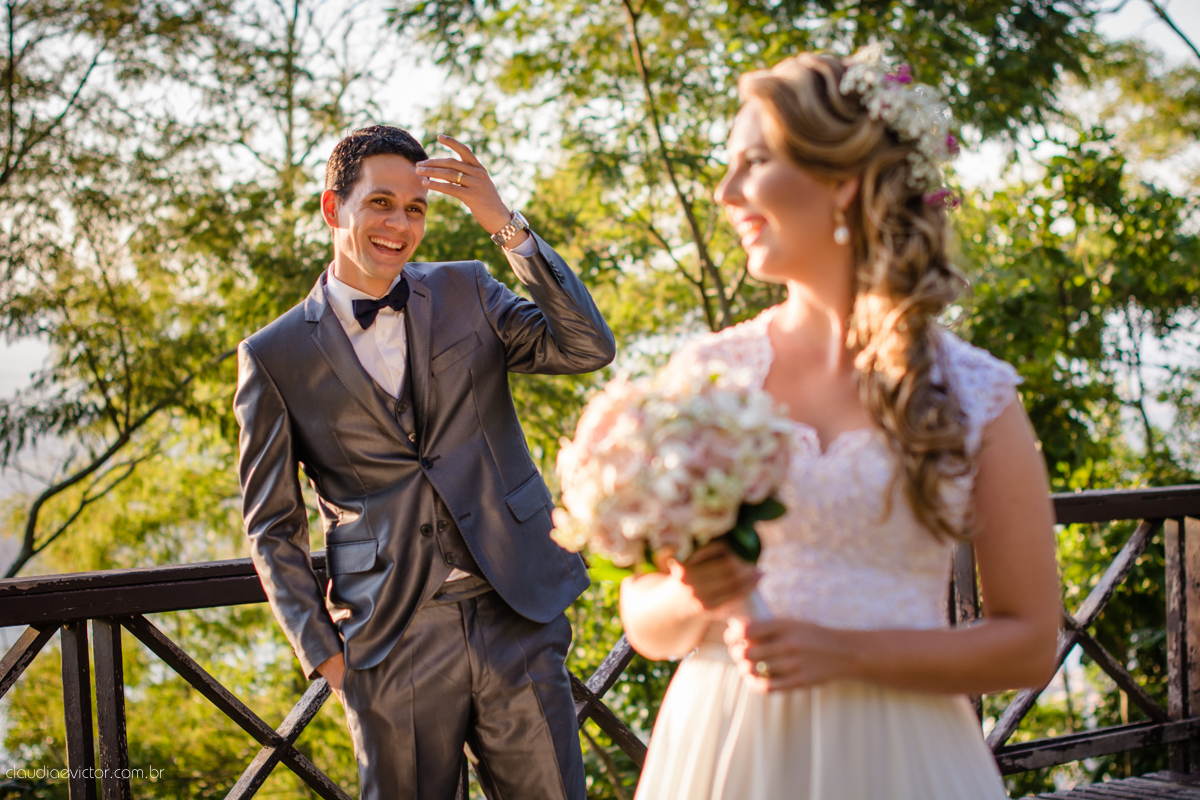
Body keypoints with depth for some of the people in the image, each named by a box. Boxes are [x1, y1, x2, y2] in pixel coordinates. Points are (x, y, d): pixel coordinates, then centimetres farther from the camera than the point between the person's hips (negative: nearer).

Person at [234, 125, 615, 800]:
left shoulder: (466, 293, 9)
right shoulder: (276, 357, 3)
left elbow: (589, 347, -6)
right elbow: (273, 528, 7)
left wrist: (504, 224, -12)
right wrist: (322, 649, -1)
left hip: (516, 617, 2)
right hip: (389, 641, -1)